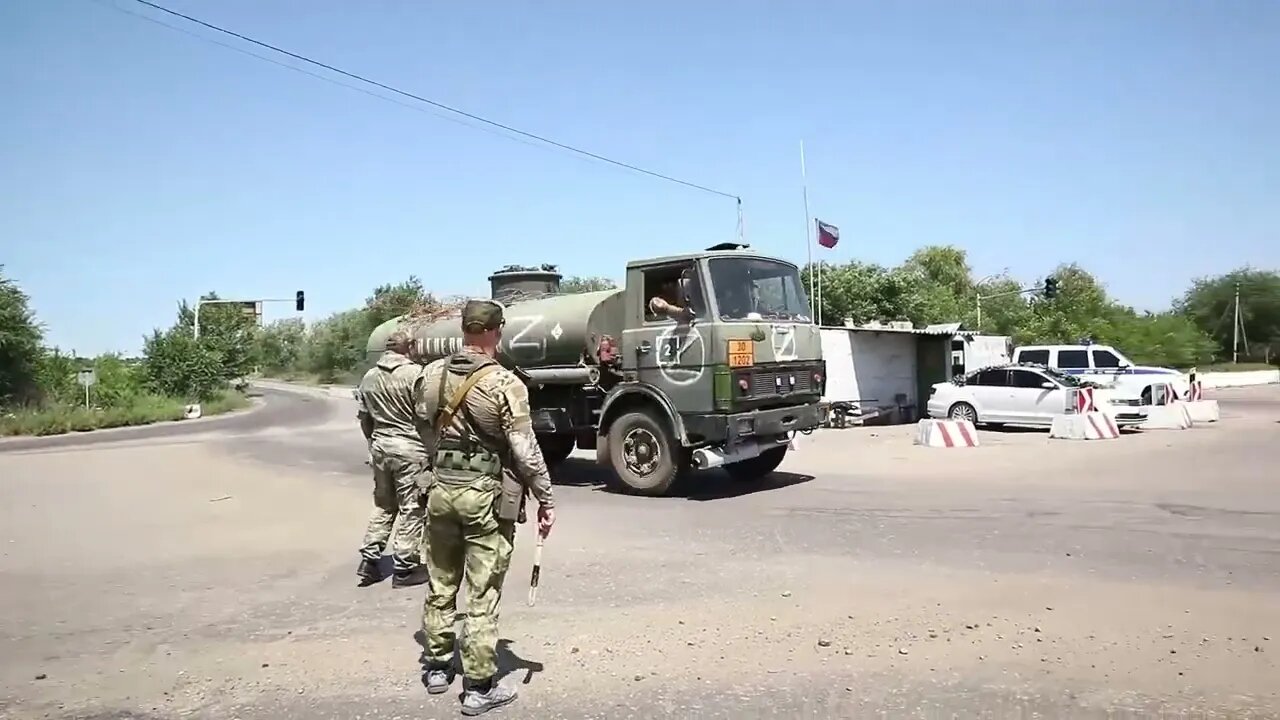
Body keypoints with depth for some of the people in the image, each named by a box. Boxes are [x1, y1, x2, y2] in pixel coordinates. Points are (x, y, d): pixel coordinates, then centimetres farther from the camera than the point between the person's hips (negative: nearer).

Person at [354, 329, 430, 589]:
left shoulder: (369, 377, 9)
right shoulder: (414, 373, -12)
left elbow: (364, 417, 15)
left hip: (380, 445, 7)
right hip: (409, 447, -7)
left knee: (383, 505, 19)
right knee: (412, 509, 2)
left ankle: (369, 559, 16)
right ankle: (405, 568, 6)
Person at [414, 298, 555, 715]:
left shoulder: (431, 375, 2)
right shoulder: (504, 383, -16)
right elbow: (525, 450, -15)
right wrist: (546, 499, -6)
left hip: (440, 490, 6)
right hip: (486, 495, -5)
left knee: (440, 585, 19)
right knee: (483, 596, 2)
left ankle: (437, 667, 33)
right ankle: (479, 688, 10)